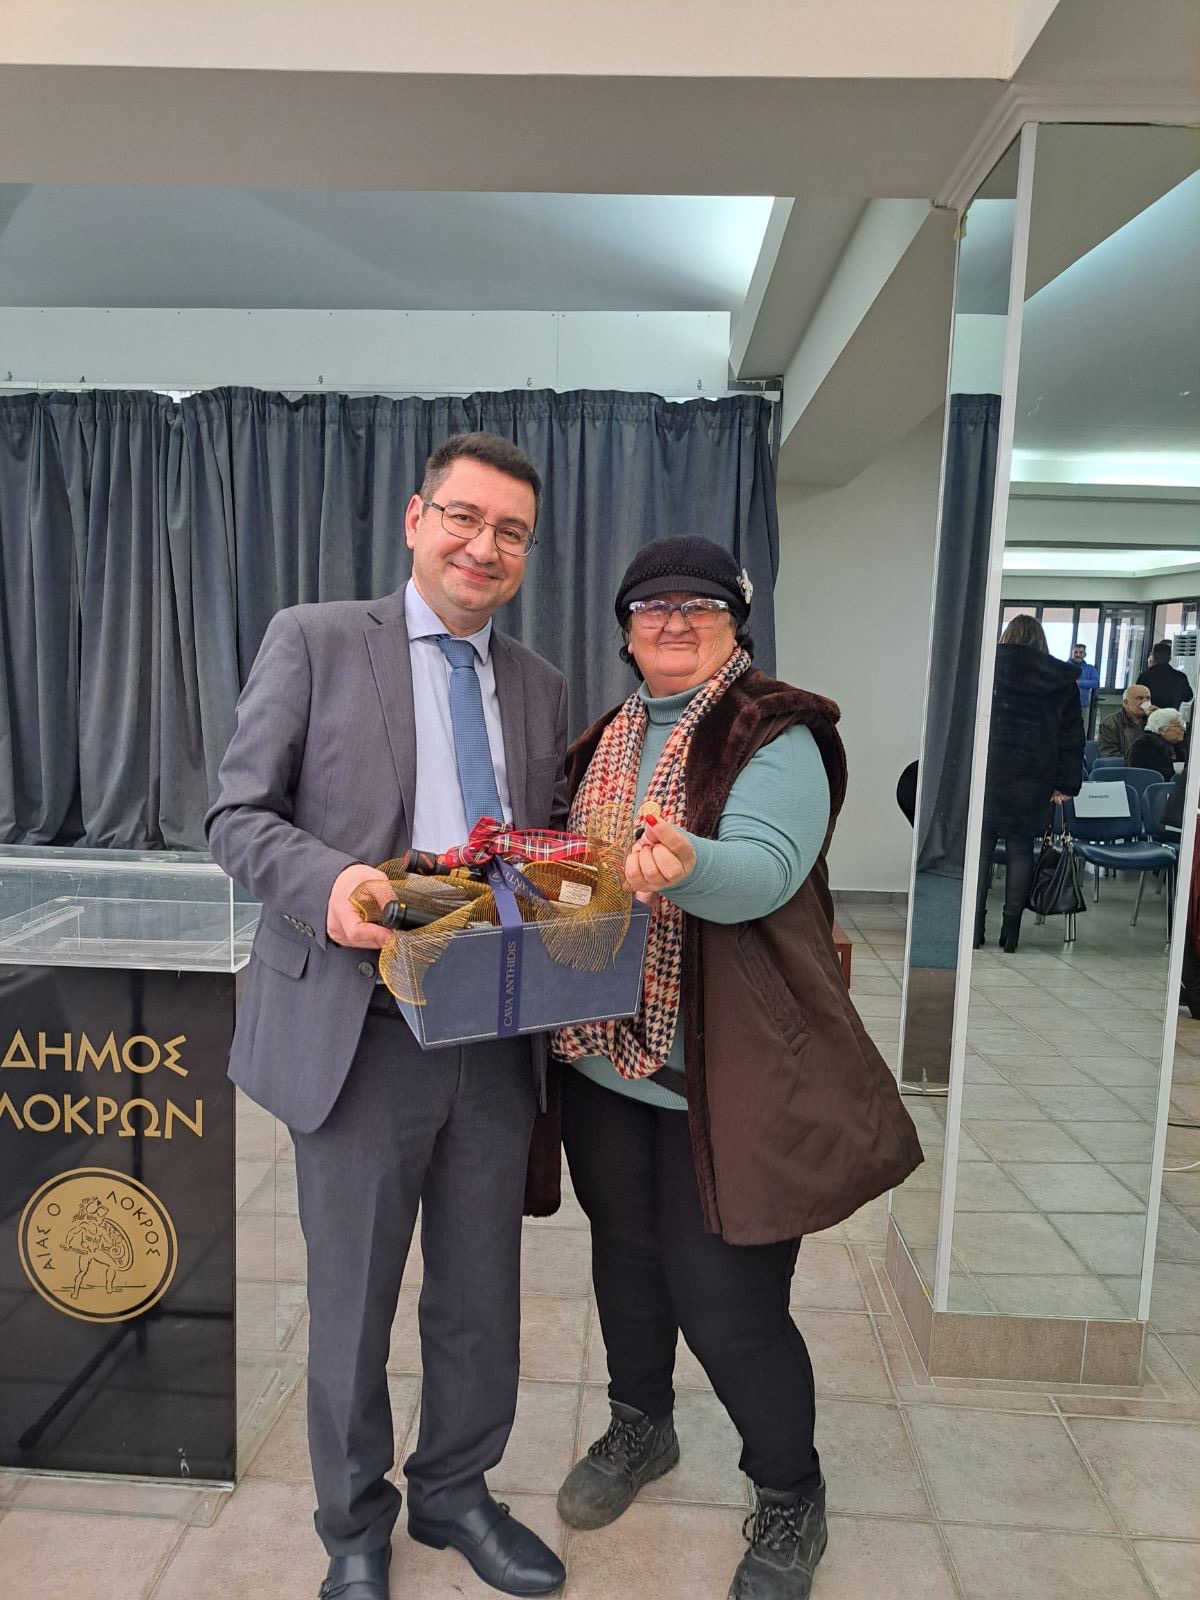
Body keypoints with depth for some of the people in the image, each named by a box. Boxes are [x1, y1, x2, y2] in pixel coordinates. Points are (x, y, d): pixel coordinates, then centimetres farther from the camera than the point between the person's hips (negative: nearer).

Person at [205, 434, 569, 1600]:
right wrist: (329, 880, -24)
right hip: (360, 1033, -4)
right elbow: (237, 815, -5)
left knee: (481, 1298, 19)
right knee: (351, 1303, 15)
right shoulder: (314, 640, -3)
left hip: (498, 1037, 4)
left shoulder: (537, 685, 11)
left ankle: (455, 1493, 46)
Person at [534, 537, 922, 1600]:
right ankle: (640, 1428, 49)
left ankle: (791, 1501, 32)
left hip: (727, 1072, -6)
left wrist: (685, 864, -46)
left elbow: (765, 868, -26)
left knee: (726, 1301, 2)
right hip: (604, 1054, 6)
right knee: (626, 1260, 21)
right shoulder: (607, 740, 12)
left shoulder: (777, 736, -9)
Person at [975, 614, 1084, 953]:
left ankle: (974, 926, 3)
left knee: (979, 845, 3)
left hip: (987, 770, -2)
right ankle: (1011, 930, 8)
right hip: (1033, 778, 2)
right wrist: (1066, 784, 9)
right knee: (1020, 849, 7)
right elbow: (1071, 735, 7)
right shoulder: (1061, 677, 9)